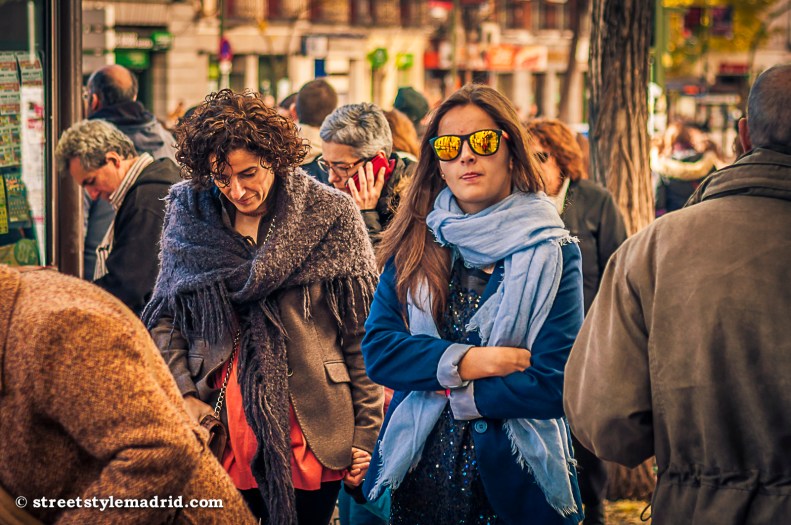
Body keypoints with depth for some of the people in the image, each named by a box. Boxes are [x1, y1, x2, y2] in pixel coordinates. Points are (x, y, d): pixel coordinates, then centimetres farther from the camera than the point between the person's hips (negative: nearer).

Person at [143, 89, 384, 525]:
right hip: (221, 432, 2)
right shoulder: (189, 216, 5)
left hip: (312, 433, -1)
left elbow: (364, 333, -1)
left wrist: (367, 433, -4)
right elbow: (163, 320, 11)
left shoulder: (329, 215, -2)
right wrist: (184, 396, -3)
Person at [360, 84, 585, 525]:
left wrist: (455, 394, -10)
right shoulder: (415, 245, 3)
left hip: (515, 483, -3)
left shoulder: (553, 253, -7)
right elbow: (378, 349, -7)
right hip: (418, 478, 3)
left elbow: (553, 385, -13)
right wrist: (463, 362, -18)